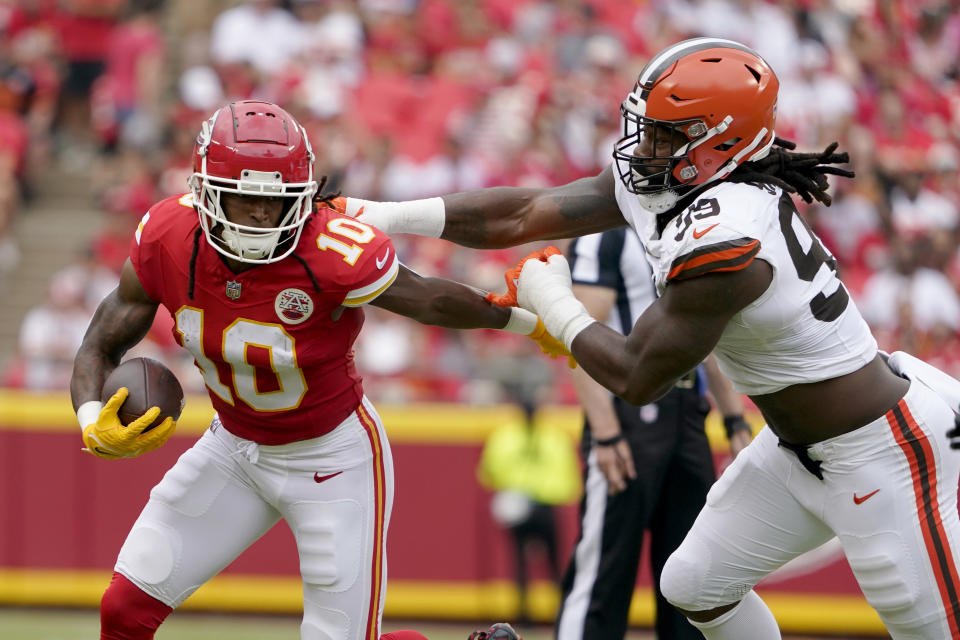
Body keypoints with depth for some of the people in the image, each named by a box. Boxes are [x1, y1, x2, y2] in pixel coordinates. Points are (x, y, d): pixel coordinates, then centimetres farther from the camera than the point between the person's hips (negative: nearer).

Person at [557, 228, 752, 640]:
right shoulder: (606, 234, -7)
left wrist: (736, 422, 17)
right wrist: (606, 433, -22)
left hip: (689, 416, 8)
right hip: (628, 413, -8)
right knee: (606, 568, -9)